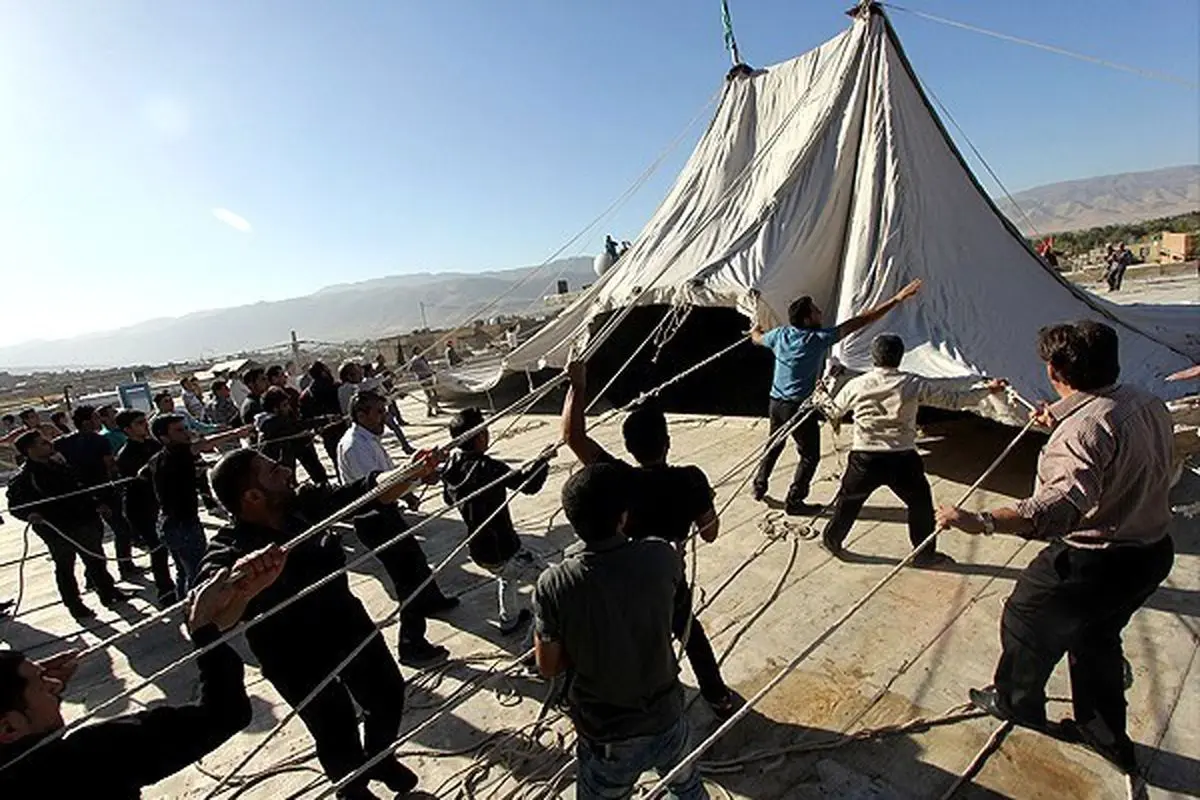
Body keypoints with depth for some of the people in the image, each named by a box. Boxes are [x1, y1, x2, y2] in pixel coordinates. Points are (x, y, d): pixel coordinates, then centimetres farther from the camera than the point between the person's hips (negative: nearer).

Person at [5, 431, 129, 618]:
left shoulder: (58, 463, 7)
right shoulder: (23, 477, -13)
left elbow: (77, 487, 17)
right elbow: (15, 504, -12)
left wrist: (95, 504, 15)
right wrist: (30, 514, -32)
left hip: (84, 521, 6)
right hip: (57, 530, -6)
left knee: (96, 560, 17)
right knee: (65, 568, 8)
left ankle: (109, 593, 31)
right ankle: (74, 604, 22)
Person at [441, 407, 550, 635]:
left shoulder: (452, 465, -4)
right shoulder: (489, 468, -28)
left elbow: (449, 498, 13)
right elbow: (529, 484, -29)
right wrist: (544, 460, -15)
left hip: (476, 546, 9)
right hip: (501, 549, -8)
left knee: (507, 576, 35)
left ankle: (509, 620, 51)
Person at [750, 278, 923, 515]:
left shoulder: (780, 334, -1)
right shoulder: (818, 338, -17)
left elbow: (757, 338, 21)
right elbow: (859, 322, -17)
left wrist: (755, 329, 46)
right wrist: (897, 299, -14)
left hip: (776, 402, 6)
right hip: (799, 407, -6)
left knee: (774, 445, 25)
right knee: (810, 455, 10)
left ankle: (759, 486, 36)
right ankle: (794, 501, 14)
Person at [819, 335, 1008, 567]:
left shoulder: (856, 385, 1)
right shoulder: (914, 384, -3)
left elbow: (832, 412, 15)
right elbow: (954, 399, 3)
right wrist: (988, 390, 17)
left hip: (864, 458, 1)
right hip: (902, 459, -1)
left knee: (849, 499, 20)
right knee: (920, 503, 21)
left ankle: (832, 539, 34)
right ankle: (925, 554, 33)